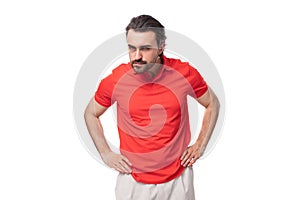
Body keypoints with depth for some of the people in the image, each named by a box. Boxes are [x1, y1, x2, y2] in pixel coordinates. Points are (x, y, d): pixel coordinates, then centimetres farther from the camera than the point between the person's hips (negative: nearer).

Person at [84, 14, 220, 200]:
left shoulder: (185, 73, -12)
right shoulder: (115, 80, -12)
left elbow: (213, 104, 6)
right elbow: (91, 114, 6)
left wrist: (200, 146, 1)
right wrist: (106, 154, -1)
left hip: (178, 177, 1)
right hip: (133, 180, 0)